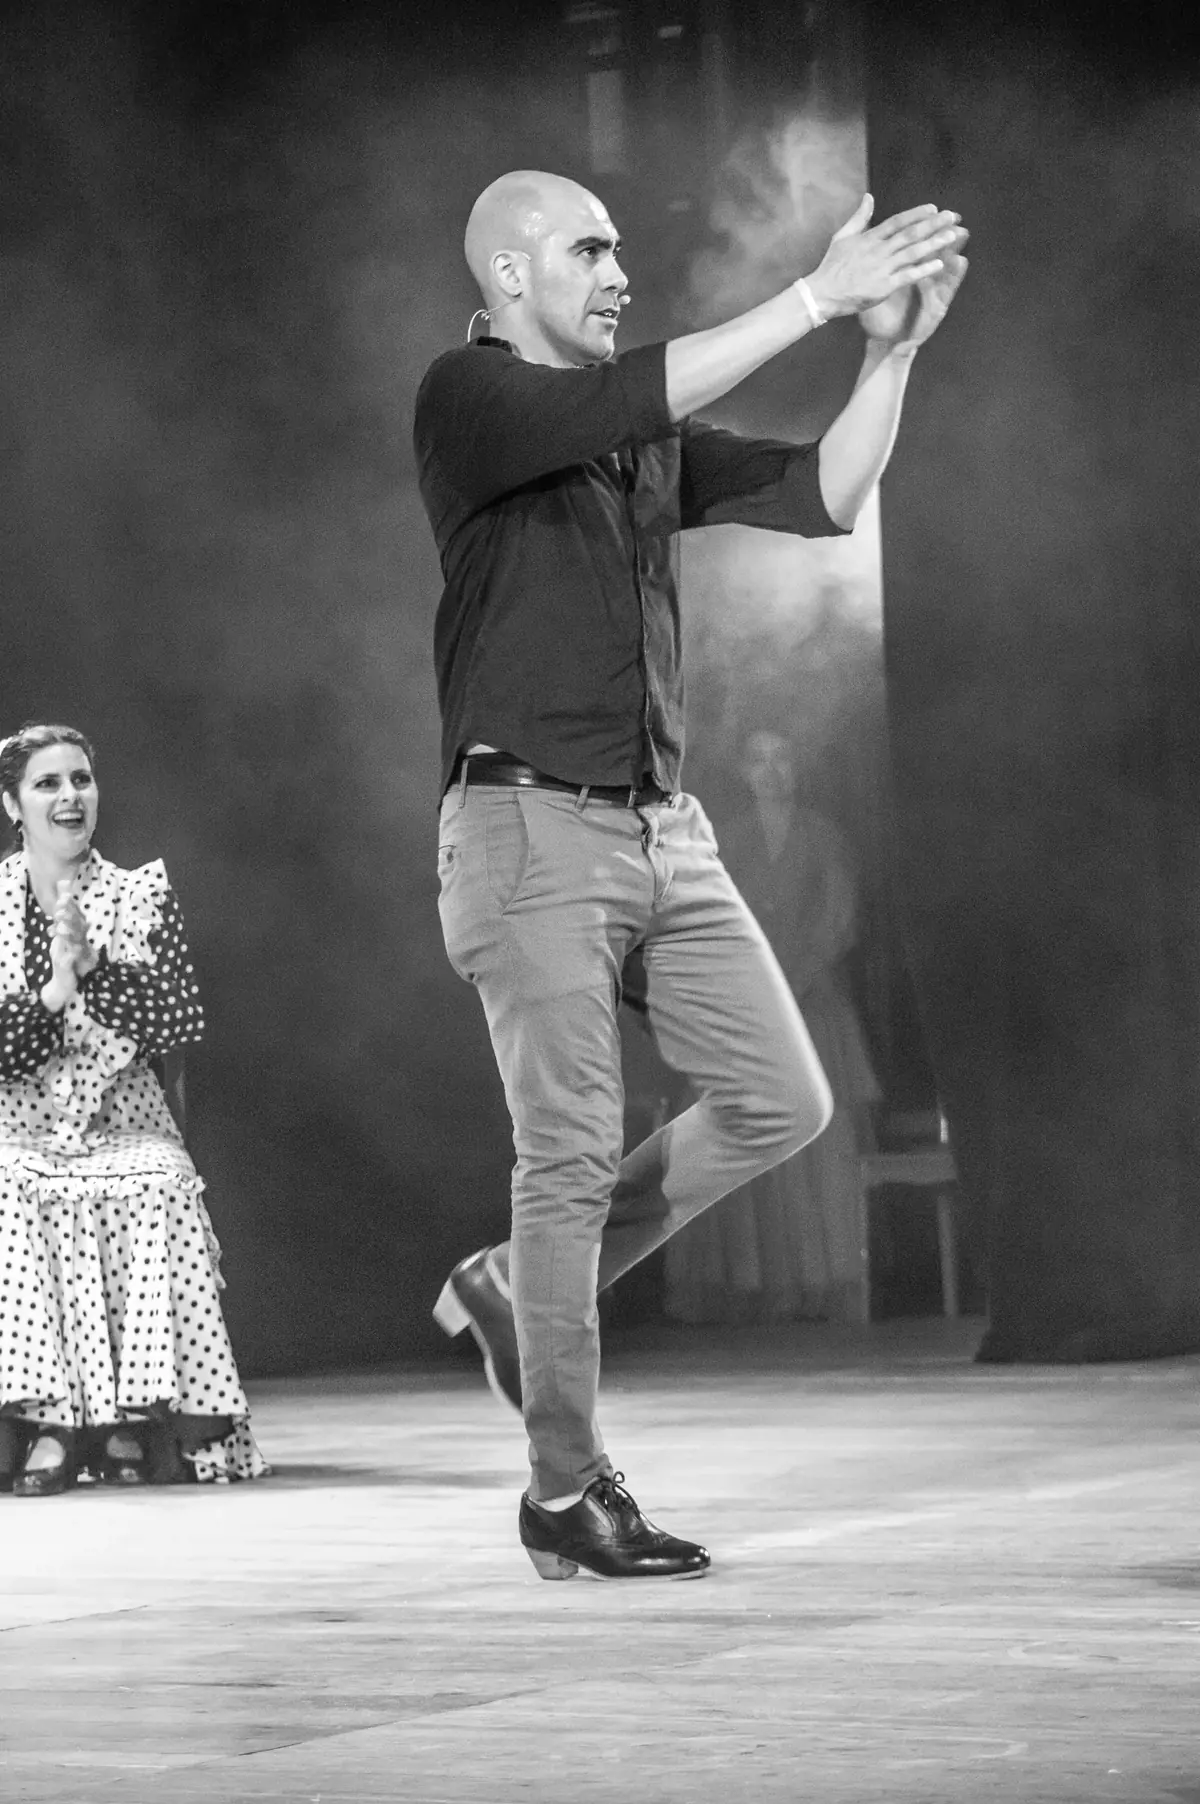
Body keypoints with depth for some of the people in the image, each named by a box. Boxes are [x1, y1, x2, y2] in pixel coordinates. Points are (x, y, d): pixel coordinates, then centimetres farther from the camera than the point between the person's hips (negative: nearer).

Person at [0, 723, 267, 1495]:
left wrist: (92, 965, -16)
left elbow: (184, 1018, -4)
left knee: (159, 1187, -33)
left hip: (127, 1132, 1)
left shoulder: (142, 894, 11)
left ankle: (136, 1420, -28)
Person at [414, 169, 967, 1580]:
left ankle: (523, 1289, 20)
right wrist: (817, 296, -22)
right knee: (574, 1151, -6)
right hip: (532, 828, -7)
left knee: (779, 1103, 4)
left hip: (665, 828, 7)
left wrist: (893, 347, -3)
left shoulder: (648, 437, 16)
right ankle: (567, 1493, 4)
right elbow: (632, 404, -23)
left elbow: (824, 494, 10)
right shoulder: (465, 398, -6)